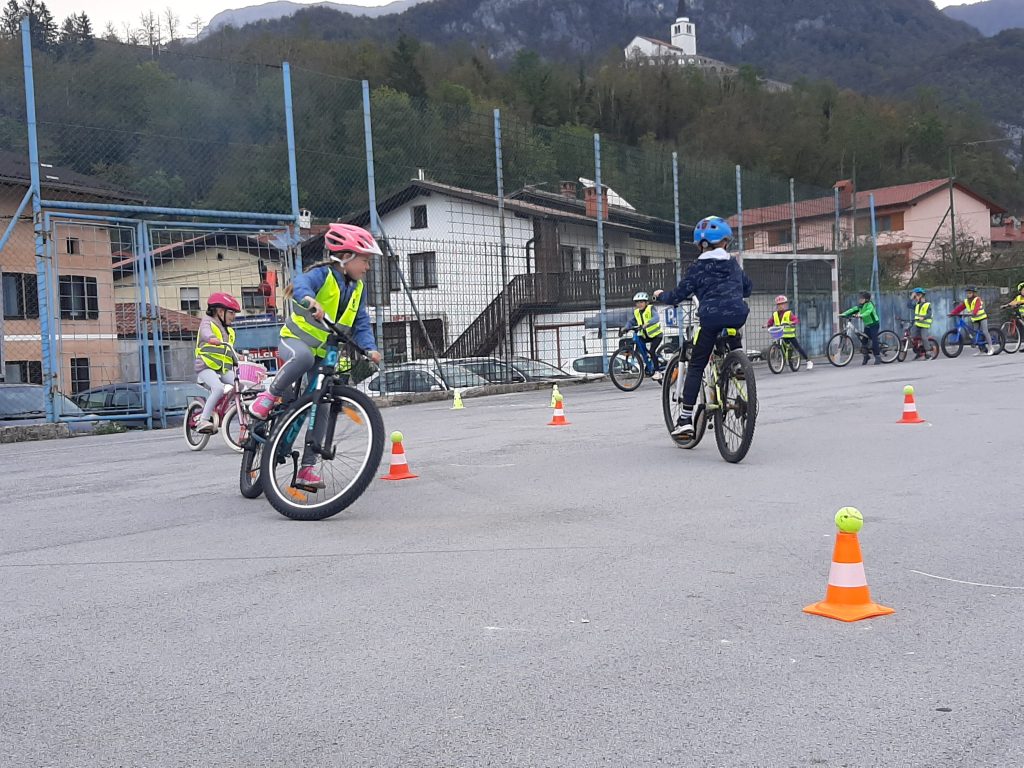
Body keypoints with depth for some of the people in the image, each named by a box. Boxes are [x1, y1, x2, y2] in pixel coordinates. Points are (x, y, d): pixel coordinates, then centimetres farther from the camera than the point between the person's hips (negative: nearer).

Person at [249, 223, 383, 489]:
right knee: (303, 357, -43)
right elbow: (302, 283, -35)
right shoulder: (323, 274, -13)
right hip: (296, 340, -6)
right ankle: (270, 397, -19)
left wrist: (370, 348, -17)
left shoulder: (358, 289, 8)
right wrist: (309, 299, -58)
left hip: (325, 355, 7)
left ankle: (307, 468, 7)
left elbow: (361, 323, 2)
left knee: (322, 409, 0)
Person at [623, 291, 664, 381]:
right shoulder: (636, 312, 1)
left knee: (652, 351, -21)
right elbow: (632, 321, -1)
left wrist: (646, 324, -50)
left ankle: (657, 372, -12)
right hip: (645, 335, 7)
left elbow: (656, 318, -34)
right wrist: (626, 327, -22)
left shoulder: (651, 309, -17)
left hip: (656, 334, -7)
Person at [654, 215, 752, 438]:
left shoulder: (698, 268, 3)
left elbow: (678, 295, 2)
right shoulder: (733, 264, 16)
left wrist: (660, 295, 22)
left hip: (710, 319, -3)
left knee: (695, 366, 2)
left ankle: (685, 419, -3)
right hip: (737, 317, 3)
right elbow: (748, 287, 29)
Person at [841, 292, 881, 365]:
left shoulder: (870, 305, -17)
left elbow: (868, 312, -36)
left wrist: (861, 315, -54)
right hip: (867, 325, 7)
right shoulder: (860, 306, 4)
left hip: (874, 324, -7)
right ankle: (866, 356, 14)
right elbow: (852, 310, -4)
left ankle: (878, 357, -5)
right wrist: (844, 314, -18)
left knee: (874, 341, -12)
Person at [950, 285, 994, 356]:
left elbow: (976, 308, -34)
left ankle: (991, 347, -8)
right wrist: (952, 313, -19)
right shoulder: (966, 301, 3)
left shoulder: (977, 300, -17)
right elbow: (959, 307, -6)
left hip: (982, 318, -7)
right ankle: (981, 350, 13)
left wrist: (972, 313, -52)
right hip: (975, 319, 7)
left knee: (985, 332, -12)